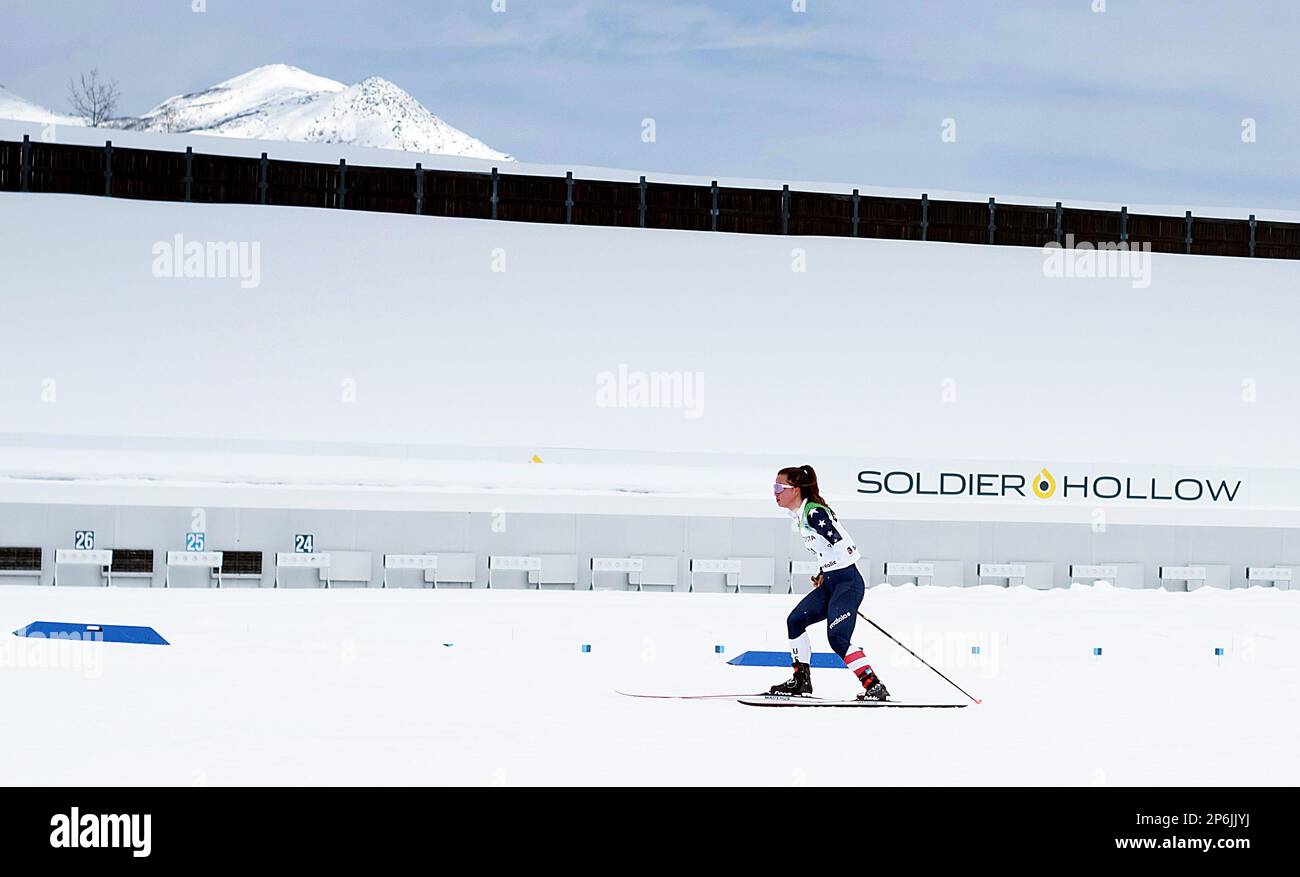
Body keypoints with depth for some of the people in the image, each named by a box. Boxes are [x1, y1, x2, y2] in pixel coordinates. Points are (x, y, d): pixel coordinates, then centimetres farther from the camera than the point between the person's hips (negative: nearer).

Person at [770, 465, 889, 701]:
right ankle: (802, 681, 20)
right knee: (795, 621, 12)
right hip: (830, 582, 10)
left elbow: (845, 547, -22)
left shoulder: (814, 513, -18)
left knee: (837, 638, -17)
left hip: (848, 581, -10)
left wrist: (825, 576, -11)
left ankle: (875, 686, -16)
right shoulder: (798, 516, 13)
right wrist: (823, 575, 14)